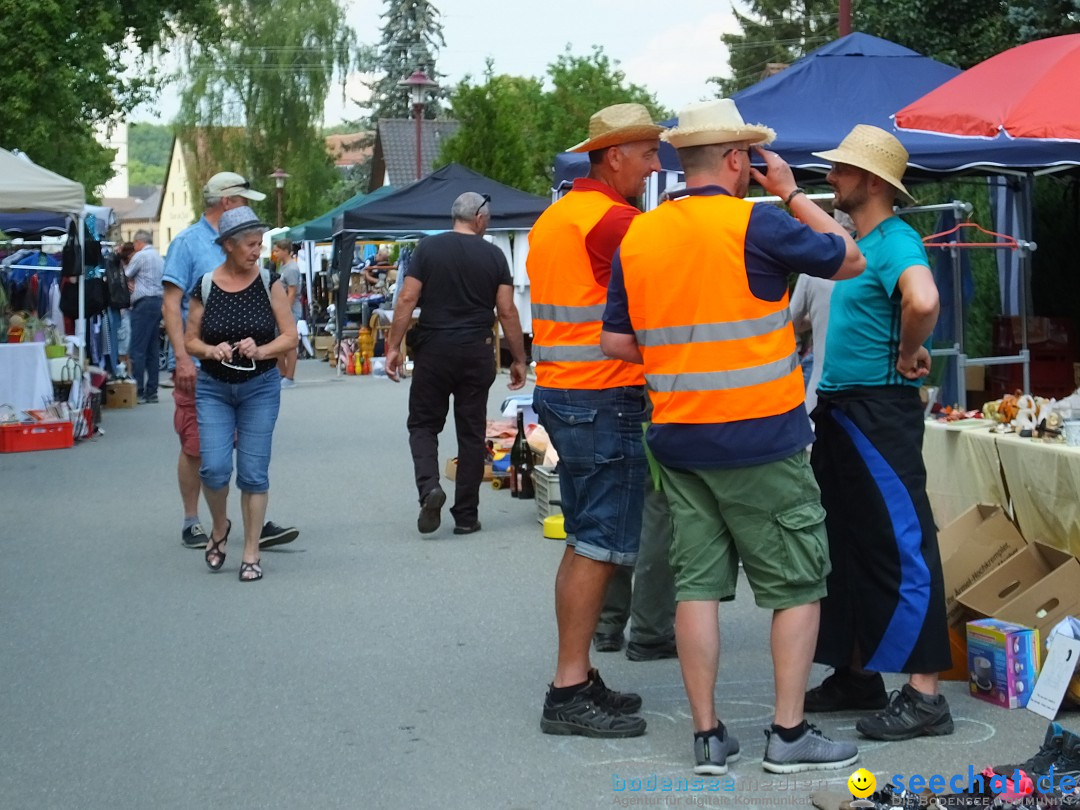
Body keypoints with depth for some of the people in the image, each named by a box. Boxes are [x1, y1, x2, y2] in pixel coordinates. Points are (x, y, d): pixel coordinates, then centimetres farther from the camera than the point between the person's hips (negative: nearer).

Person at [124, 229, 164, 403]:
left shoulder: (141, 256, -6)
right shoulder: (159, 257, 19)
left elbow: (126, 275, 1)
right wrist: (136, 287, 19)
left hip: (144, 303, -8)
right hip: (158, 302, 8)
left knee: (138, 349, -8)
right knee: (153, 349, 9)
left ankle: (138, 391, -11)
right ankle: (151, 391, 9)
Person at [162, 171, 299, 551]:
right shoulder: (188, 243, -5)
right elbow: (171, 306, -9)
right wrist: (182, 358, -17)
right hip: (199, 365, -6)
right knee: (195, 448, 3)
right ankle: (192, 524, 15)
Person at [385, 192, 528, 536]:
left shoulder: (428, 248, -1)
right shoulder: (493, 255, 1)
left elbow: (407, 300, -6)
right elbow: (507, 311, -1)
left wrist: (394, 347, -2)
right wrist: (519, 360, 6)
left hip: (433, 351, -1)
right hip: (477, 353, 1)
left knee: (423, 424, 11)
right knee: (471, 433, 8)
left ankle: (429, 487, -14)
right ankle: (466, 515, 11)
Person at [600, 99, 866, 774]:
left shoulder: (637, 236, 4)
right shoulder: (756, 224, -13)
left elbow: (616, 342, 8)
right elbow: (850, 259, -1)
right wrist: (792, 193, 5)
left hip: (678, 436, 5)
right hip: (761, 438, -5)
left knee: (698, 584, 9)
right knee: (796, 584, 6)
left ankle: (708, 736, 11)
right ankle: (790, 732, 7)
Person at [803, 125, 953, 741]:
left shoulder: (896, 241, -14)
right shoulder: (852, 243, 14)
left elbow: (923, 301, -35)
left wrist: (908, 355, -19)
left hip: (880, 412, -10)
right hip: (838, 412, 10)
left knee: (899, 546, -9)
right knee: (846, 545, 15)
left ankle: (925, 695, -7)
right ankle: (857, 675, 25)